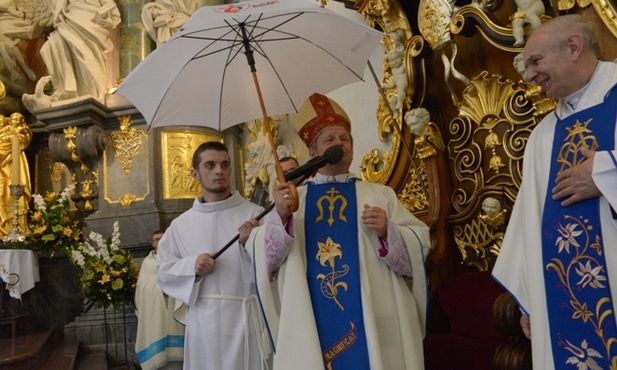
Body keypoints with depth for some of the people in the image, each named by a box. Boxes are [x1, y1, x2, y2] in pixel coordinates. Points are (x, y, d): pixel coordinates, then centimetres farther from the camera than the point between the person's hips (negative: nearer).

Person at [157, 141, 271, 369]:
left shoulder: (253, 214, -2)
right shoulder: (181, 224, 5)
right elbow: (164, 271, 8)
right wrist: (191, 266, -9)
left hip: (245, 318, -2)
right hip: (203, 321, 2)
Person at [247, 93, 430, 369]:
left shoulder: (381, 195, 9)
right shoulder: (289, 199, 8)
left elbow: (419, 247, 2)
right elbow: (261, 256, -2)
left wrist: (387, 232, -17)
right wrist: (280, 218, -19)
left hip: (372, 321, 1)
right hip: (311, 324, 0)